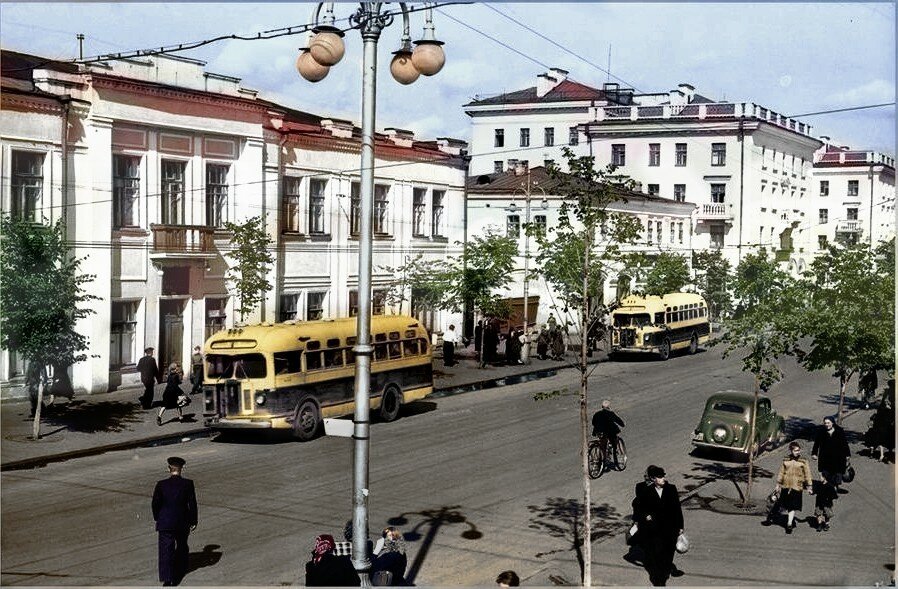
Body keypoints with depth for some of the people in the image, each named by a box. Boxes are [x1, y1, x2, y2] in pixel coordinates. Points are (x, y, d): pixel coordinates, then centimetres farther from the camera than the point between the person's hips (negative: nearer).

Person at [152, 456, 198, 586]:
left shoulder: (161, 484, -8)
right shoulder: (188, 484, -8)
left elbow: (155, 504, -1)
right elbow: (192, 504, -6)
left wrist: (157, 518, 16)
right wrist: (194, 521, 4)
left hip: (165, 522, -1)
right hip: (183, 522, 2)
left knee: (166, 550, -2)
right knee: (182, 546, 24)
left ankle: (167, 579, -14)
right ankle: (180, 570, 40)